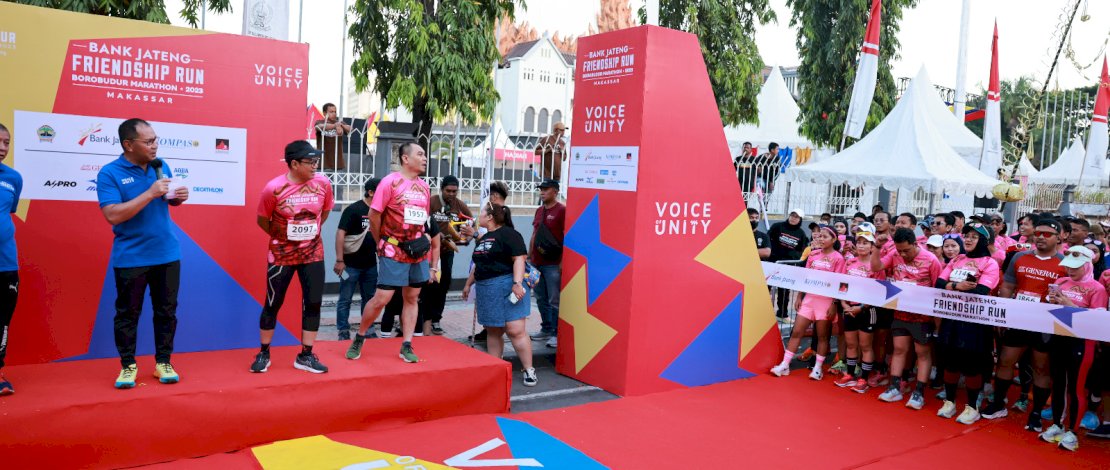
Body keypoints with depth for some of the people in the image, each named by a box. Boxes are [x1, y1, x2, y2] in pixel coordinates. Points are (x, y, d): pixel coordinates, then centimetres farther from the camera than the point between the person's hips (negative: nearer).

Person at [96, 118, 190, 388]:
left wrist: (178, 197, -7)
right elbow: (113, 215, -22)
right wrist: (150, 193, -26)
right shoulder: (109, 173, -11)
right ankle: (128, 366, 21)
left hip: (167, 254, 4)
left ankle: (163, 362, 22)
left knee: (167, 311, 10)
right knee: (127, 313, 7)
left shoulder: (161, 166, 4)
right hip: (130, 258, -4)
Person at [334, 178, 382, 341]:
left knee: (369, 299, 13)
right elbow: (340, 234, -14)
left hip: (370, 264, 6)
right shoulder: (353, 209, -11)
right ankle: (343, 332, 11)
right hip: (351, 264, -6)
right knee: (345, 300, 3)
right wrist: (339, 260, -18)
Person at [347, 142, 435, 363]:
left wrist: (423, 239, 10)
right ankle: (359, 338, 16)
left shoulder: (425, 187, 9)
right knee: (382, 298, -5)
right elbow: (374, 215, -8)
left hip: (419, 252, 6)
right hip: (393, 252, -6)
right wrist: (381, 242, 1)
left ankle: (406, 346, 15)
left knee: (412, 298, 8)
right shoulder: (390, 182, -10)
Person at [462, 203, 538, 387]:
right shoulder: (483, 238, 20)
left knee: (515, 330, -10)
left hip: (506, 287, -8)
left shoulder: (508, 234, -7)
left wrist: (517, 283, -22)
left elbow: (519, 259, -14)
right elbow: (478, 264, 29)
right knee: (493, 331, 10)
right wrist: (468, 284, 29)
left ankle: (529, 370, -3)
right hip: (485, 289, 8)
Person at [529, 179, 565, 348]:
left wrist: (563, 261, -16)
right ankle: (546, 329, 25)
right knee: (541, 299, 13)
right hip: (537, 263, 8)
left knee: (554, 301, -3)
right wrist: (529, 256, 17)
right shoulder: (539, 211, 15)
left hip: (553, 264, -7)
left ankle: (557, 334, 4)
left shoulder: (562, 210, -8)